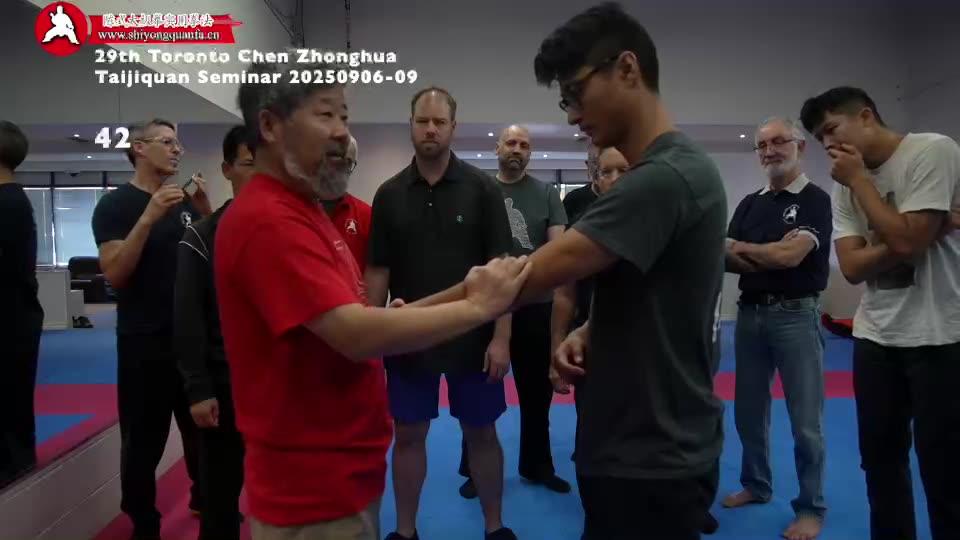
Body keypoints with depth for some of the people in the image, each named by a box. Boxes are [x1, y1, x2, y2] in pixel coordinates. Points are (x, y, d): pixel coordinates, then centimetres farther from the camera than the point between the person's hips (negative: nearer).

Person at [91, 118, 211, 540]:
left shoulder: (185, 202, 8)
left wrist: (205, 210, -7)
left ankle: (203, 498, 38)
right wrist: (148, 218, -25)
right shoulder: (115, 204, -7)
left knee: (202, 425, 18)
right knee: (144, 438, 3)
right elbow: (114, 274, -17)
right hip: (144, 341, -5)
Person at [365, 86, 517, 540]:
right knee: (408, 435, 12)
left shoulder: (481, 188, -4)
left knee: (482, 434, 12)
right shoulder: (389, 194, 2)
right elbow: (377, 271, 4)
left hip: (472, 338, -1)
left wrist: (500, 336, -11)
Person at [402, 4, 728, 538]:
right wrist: (590, 331, -4)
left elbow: (535, 274, -25)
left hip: (653, 461, -9)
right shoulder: (671, 171, 9)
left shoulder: (663, 178, -24)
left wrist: (411, 314, -16)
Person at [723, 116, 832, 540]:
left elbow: (790, 255, -19)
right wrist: (768, 257, -16)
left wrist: (739, 248, -9)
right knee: (749, 410, 15)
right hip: (750, 313, 6)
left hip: (795, 316, -6)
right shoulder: (749, 203, 11)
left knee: (805, 420, 3)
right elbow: (728, 260, 2)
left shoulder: (814, 200, -7)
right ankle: (756, 485, 32)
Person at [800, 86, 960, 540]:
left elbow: (907, 242, -22)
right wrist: (922, 233, -18)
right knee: (880, 459, 16)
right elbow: (852, 267, -4)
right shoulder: (846, 185, 6)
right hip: (874, 336, 6)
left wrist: (859, 178, -13)